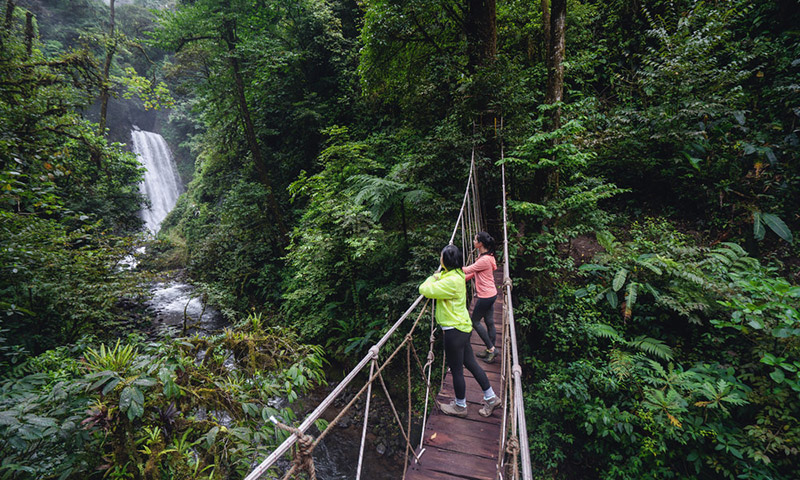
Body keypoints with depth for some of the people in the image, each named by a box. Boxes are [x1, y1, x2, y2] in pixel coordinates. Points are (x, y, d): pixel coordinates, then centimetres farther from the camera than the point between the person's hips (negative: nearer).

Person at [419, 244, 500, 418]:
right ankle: (491, 398, 34)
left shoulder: (451, 280, -26)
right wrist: (436, 278, 6)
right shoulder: (458, 275, 6)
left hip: (455, 330, -10)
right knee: (470, 363, 21)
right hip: (463, 327, 10)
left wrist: (432, 278, -7)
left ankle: (460, 406, 30)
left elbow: (425, 290, -25)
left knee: (456, 369, 9)